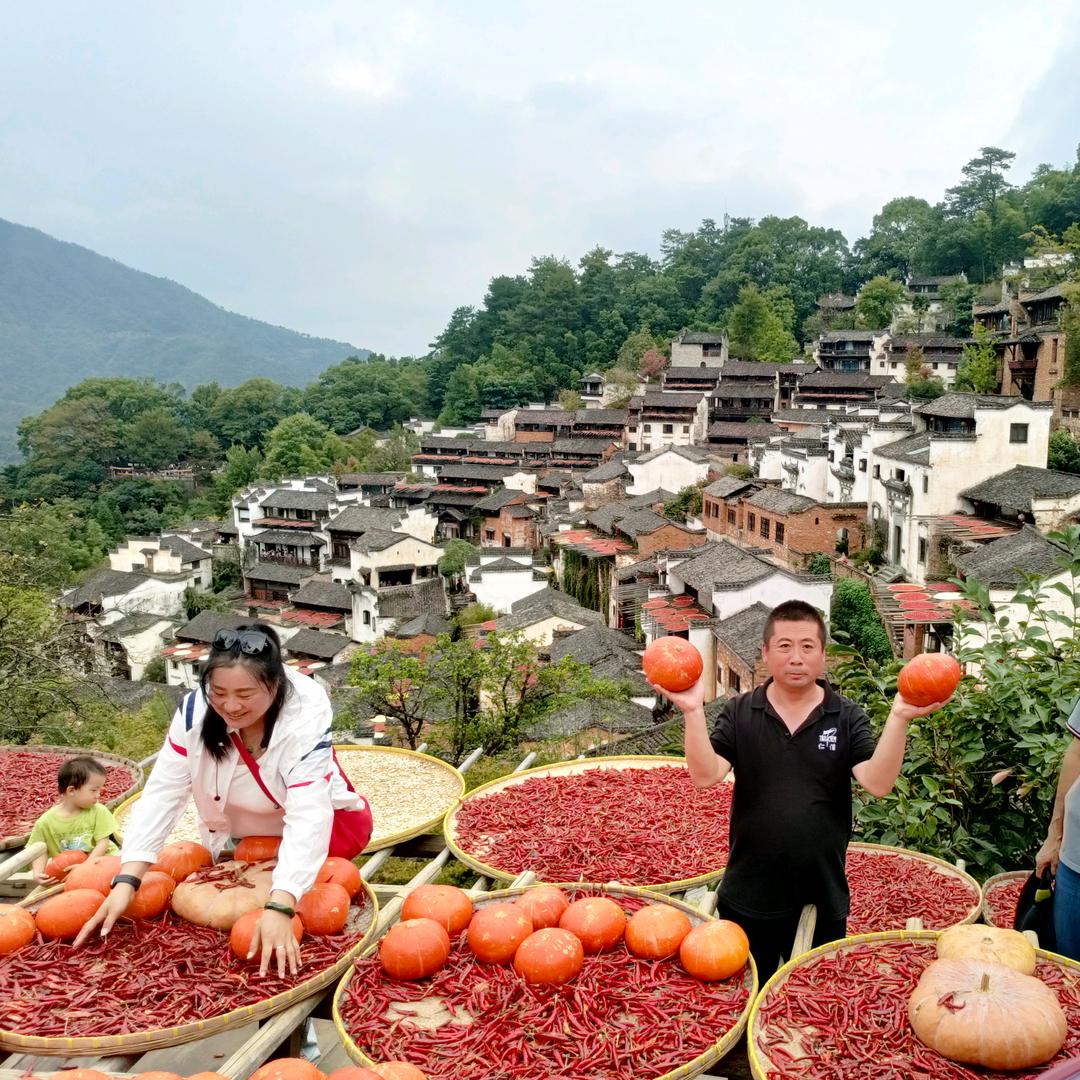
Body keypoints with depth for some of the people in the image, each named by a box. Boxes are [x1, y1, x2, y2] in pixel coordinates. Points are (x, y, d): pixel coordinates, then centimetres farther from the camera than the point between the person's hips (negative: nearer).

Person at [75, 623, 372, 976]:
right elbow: (161, 794, -25)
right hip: (239, 835, 2)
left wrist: (279, 907, -55)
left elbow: (307, 818, -43)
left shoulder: (305, 719, -35)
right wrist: (126, 882, -37)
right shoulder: (195, 710, -25)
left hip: (316, 827, -2)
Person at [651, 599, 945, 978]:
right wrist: (693, 711, -27)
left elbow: (878, 783, -16)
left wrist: (899, 718, -27)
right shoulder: (739, 713, -4)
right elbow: (705, 776, -15)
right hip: (747, 900, 0)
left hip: (824, 900, 0)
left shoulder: (847, 718, -4)